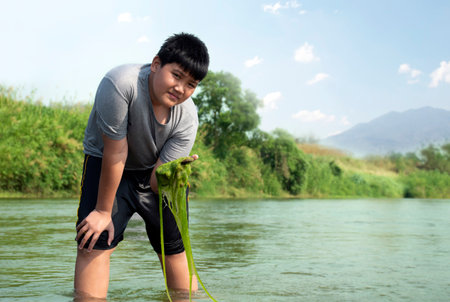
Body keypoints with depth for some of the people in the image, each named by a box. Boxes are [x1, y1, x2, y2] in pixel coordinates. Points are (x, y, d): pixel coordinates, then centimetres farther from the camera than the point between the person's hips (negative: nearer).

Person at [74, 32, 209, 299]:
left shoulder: (188, 118, -20)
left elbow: (158, 183, -19)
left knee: (175, 246, 5)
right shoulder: (120, 83, -32)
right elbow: (116, 151, -27)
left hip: (156, 169, 3)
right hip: (105, 165, -3)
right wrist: (103, 210, -20)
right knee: (96, 241, -17)